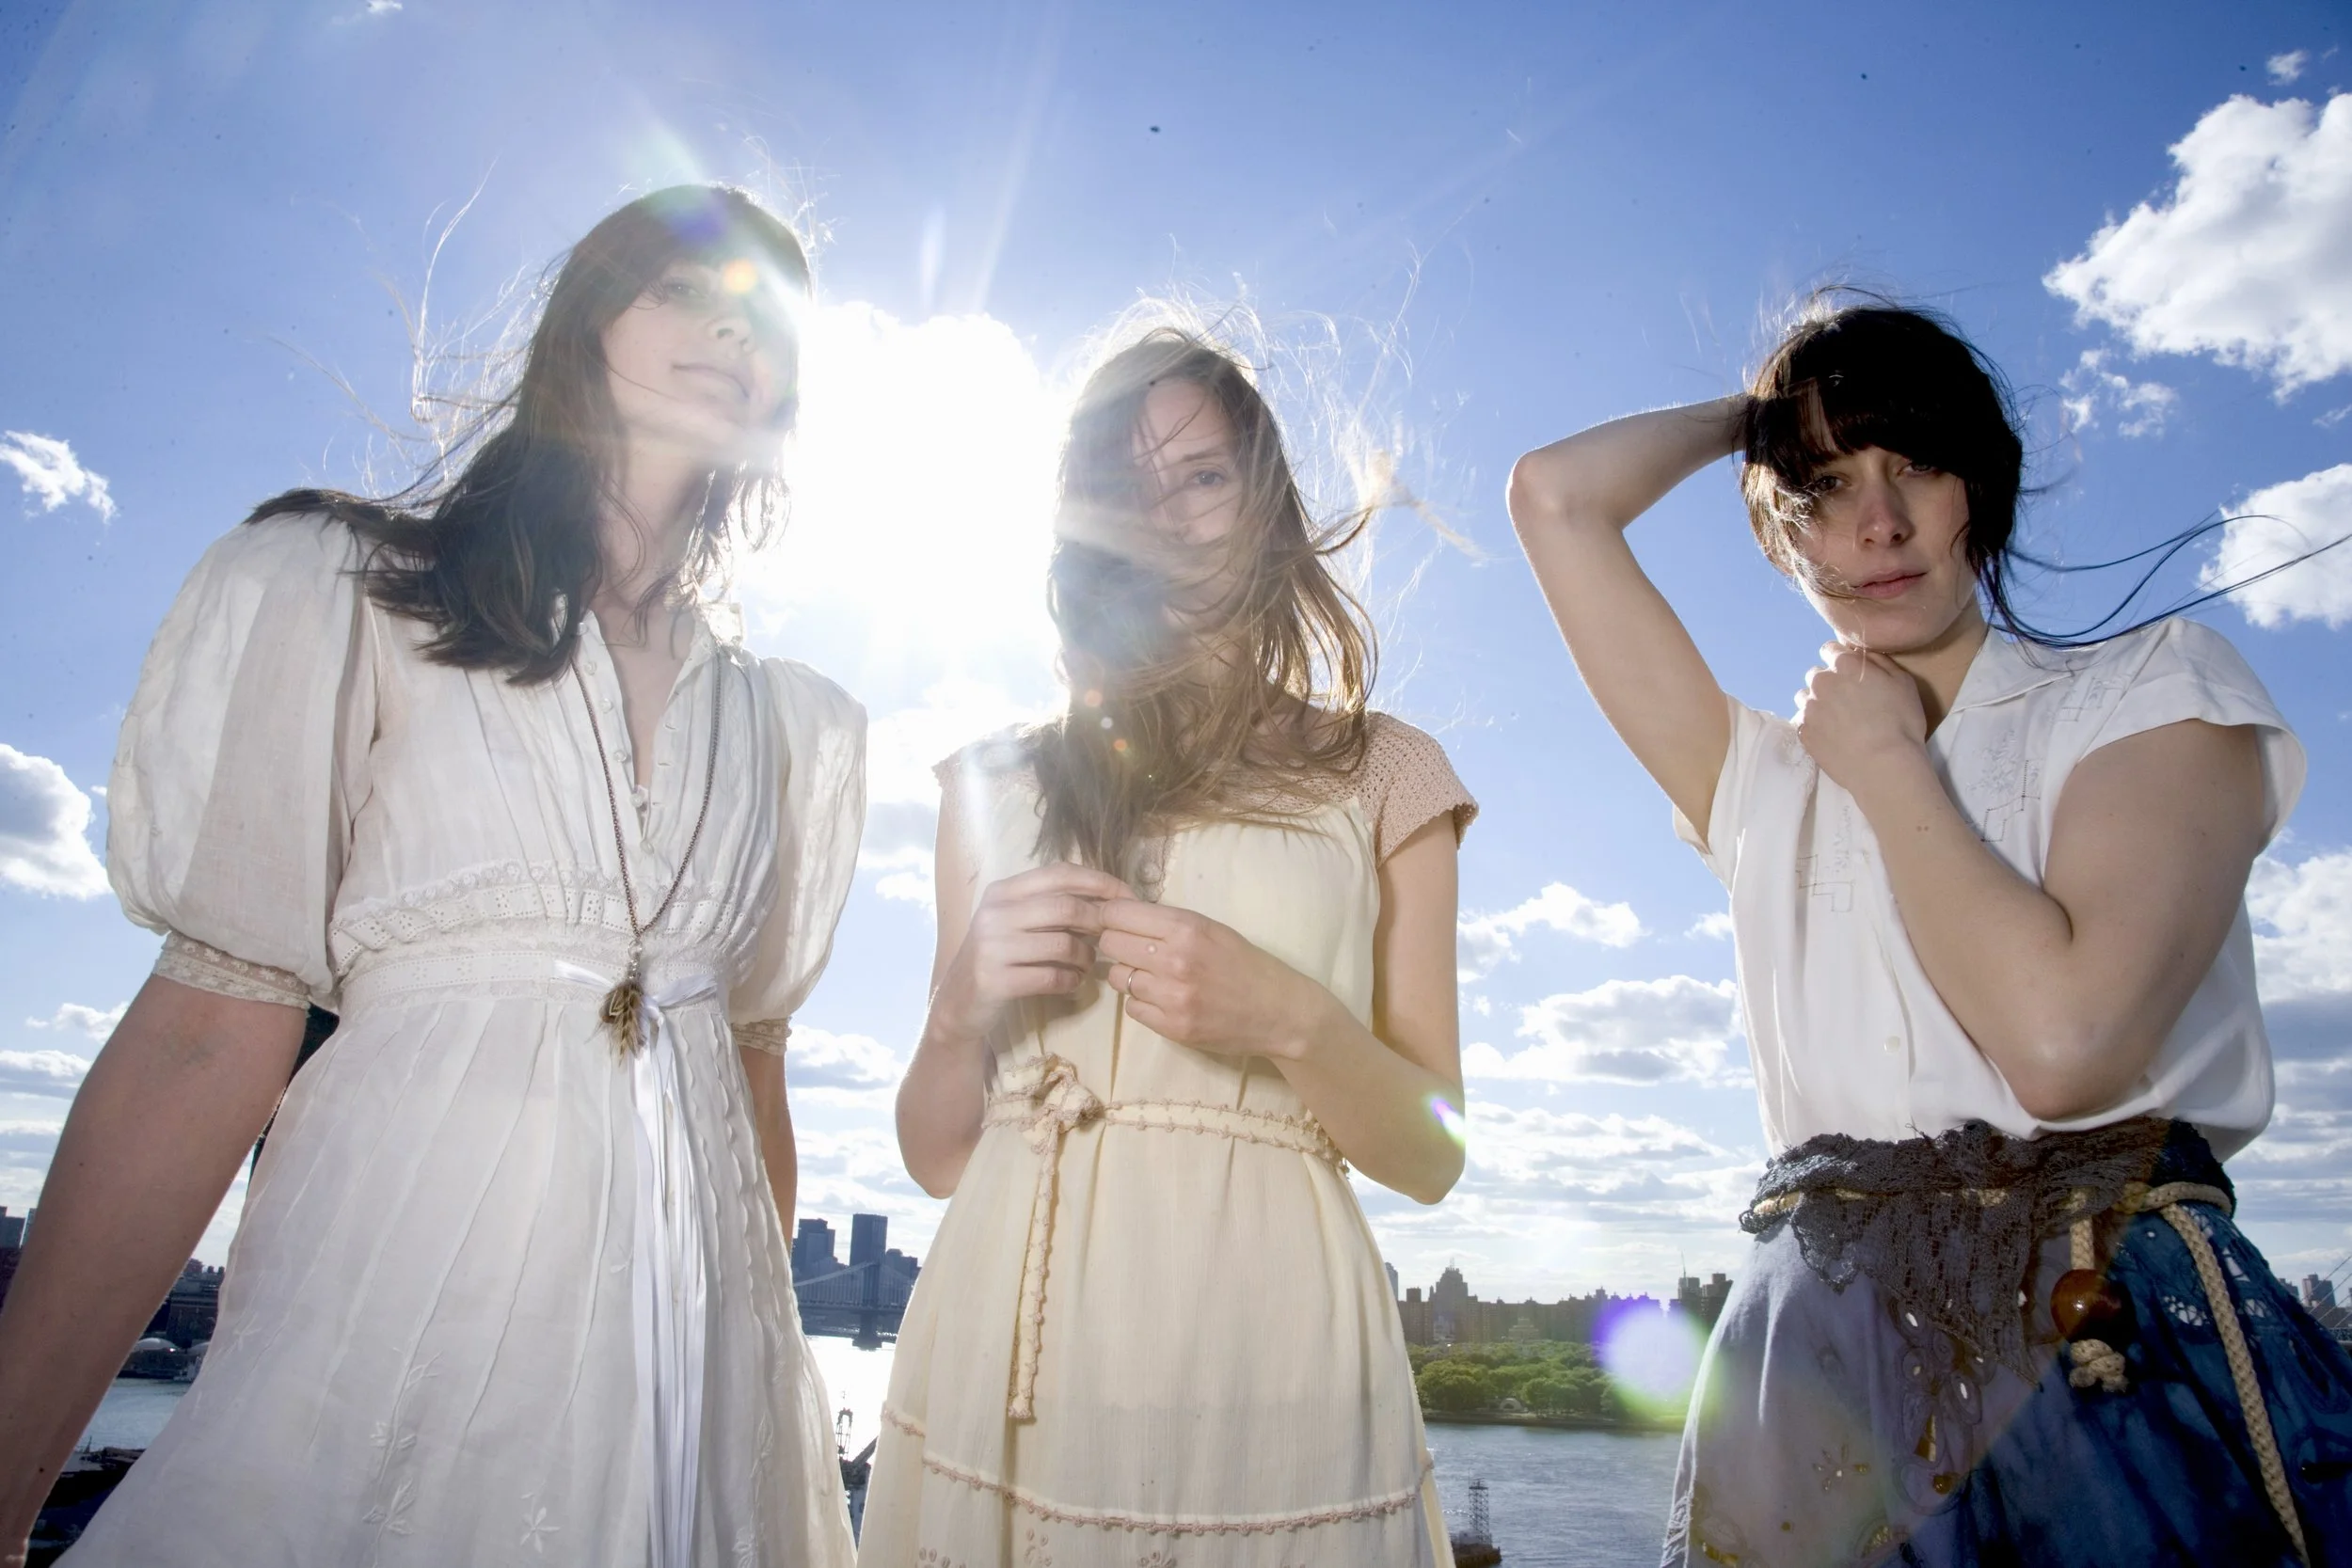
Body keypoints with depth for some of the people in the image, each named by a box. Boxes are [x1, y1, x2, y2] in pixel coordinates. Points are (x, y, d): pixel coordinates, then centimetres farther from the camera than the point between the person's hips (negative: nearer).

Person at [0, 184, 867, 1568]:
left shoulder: (793, 724, 11)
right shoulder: (350, 594, 2)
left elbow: (754, 1060, 12)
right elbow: (212, 1034, -6)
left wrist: (777, 1340, 11)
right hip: (401, 1302, -3)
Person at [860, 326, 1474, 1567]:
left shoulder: (1379, 773, 5)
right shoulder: (998, 787, 8)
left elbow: (1432, 1155, 2)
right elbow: (934, 1156, 9)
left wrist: (1291, 1020, -16)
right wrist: (964, 1007, -10)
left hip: (1258, 1359, -1)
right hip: (1004, 1359, 2)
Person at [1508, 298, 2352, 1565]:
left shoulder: (2153, 686, 1)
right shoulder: (1762, 781, 11)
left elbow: (2063, 1038, -16)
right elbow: (1554, 498, 6)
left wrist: (1890, 766, -5)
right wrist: (1750, 416, 16)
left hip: (2126, 1356, -3)